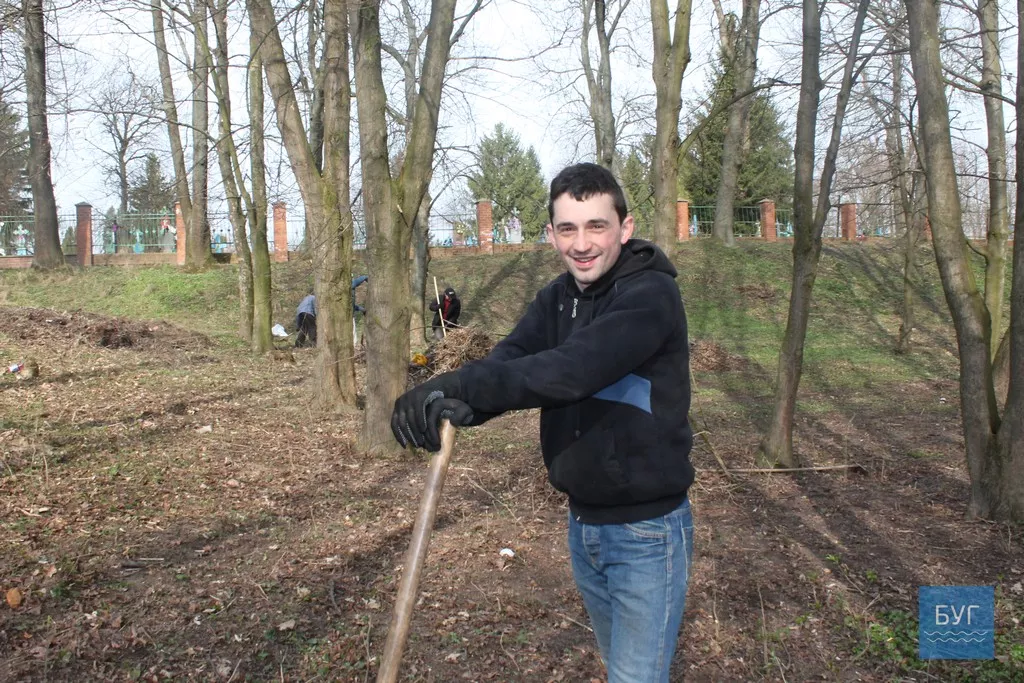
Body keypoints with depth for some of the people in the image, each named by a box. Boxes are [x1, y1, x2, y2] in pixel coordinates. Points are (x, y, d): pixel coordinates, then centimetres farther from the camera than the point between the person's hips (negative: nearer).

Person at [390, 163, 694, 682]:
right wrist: (458, 405, -34)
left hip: (645, 532, -7)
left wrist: (458, 385, -40)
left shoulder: (651, 294, -20)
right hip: (582, 523, 7)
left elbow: (574, 370, -35)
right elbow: (506, 363, -13)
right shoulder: (557, 298, 3)